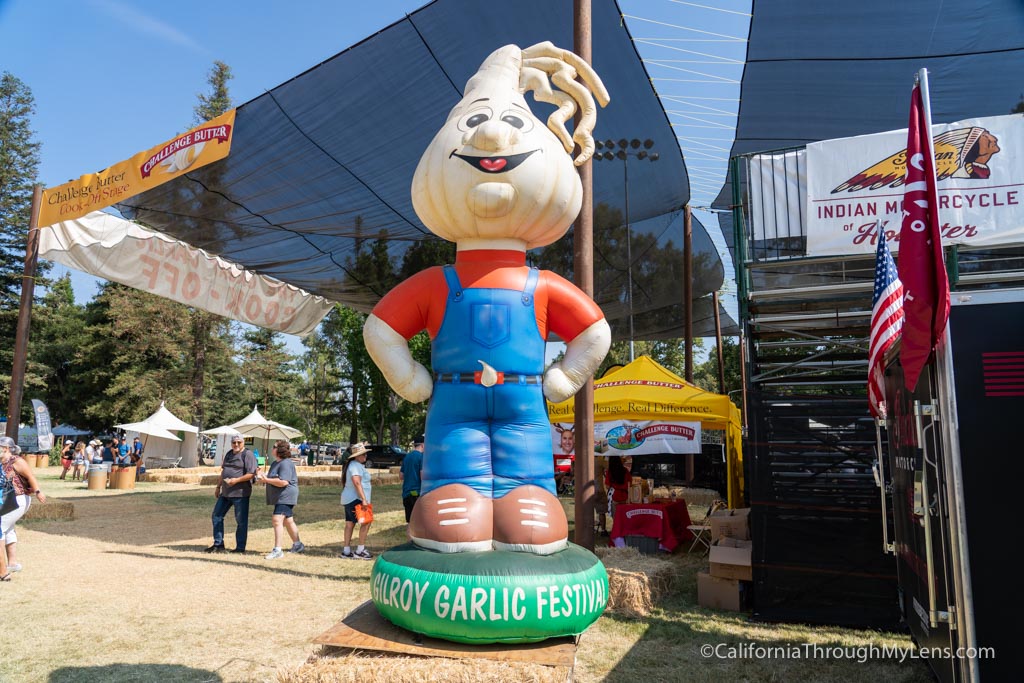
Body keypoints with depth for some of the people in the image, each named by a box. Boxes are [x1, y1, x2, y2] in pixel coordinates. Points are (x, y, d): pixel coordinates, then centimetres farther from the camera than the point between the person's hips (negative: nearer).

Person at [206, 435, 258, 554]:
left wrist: (236, 480, -24)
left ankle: (240, 547, 8)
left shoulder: (247, 454, -10)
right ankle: (218, 544, 21)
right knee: (217, 516, 11)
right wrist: (218, 487, 22)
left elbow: (251, 474, -17)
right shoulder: (229, 454, 16)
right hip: (226, 492, 8)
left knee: (241, 521, 0)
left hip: (240, 493, -8)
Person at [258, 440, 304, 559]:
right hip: (280, 497, 11)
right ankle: (297, 545, 31)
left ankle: (277, 550, -17)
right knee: (288, 521, 18)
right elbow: (274, 479, 25)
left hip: (286, 496, -11)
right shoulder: (275, 463, 16)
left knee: (277, 519, -17)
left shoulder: (286, 464, -17)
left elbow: (283, 482, -26)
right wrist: (263, 478, 5)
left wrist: (266, 480, -20)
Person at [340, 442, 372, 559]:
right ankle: (360, 551, -7)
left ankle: (346, 551, 14)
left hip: (348, 499, 11)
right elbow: (357, 483, -26)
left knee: (349, 524, 11)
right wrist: (364, 499, -28)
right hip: (356, 499, -11)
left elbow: (344, 482, 24)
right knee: (365, 522, -9)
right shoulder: (356, 466, -15)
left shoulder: (351, 465, 17)